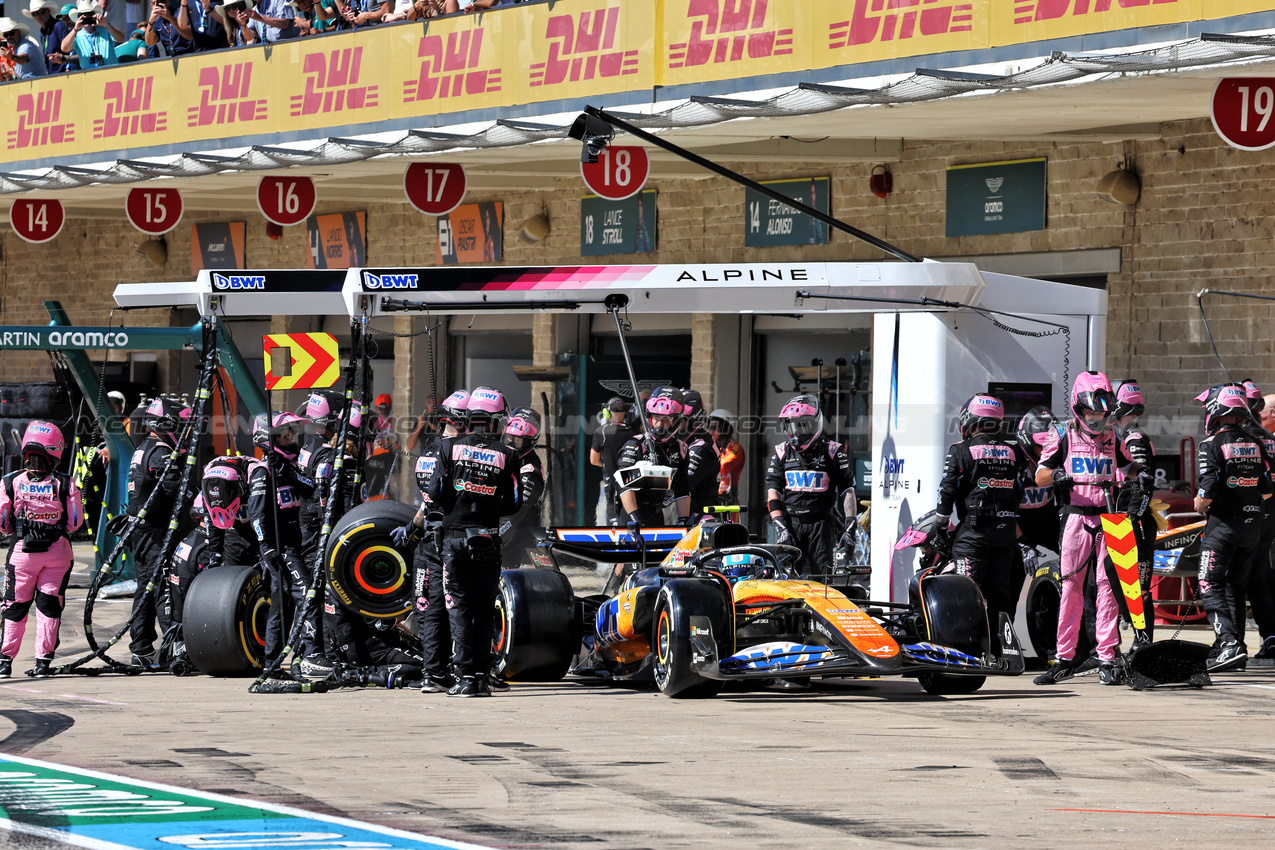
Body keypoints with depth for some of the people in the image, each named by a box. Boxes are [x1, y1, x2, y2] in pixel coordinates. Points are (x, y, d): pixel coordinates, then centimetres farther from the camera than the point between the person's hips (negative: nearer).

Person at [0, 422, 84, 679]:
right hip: (58, 552, 0)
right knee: (49, 604, 8)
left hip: (23, 552, 0)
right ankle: (43, 661, 7)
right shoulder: (65, 484, -11)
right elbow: (75, 522, -4)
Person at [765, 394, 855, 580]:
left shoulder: (832, 451, 3)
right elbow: (773, 491, 7)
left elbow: (848, 489, 2)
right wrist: (780, 526, -5)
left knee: (822, 576, -8)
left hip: (821, 523, -2)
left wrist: (850, 523, -7)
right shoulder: (782, 453, 11)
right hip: (790, 523, 2)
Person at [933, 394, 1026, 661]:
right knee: (1001, 592, 8)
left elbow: (947, 491, -3)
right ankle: (1000, 650, 7)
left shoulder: (961, 451, -3)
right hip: (1007, 529, 5)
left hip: (974, 529, -5)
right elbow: (1019, 493, 17)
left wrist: (940, 527, 6)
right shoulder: (1013, 452, 11)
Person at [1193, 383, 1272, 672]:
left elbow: (1207, 494, -18)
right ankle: (1237, 650, 15)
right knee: (1236, 587, 15)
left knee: (1211, 587, -4)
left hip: (1222, 525, -6)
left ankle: (1229, 644, -21)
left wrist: (1199, 504, 3)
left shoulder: (1211, 445, -12)